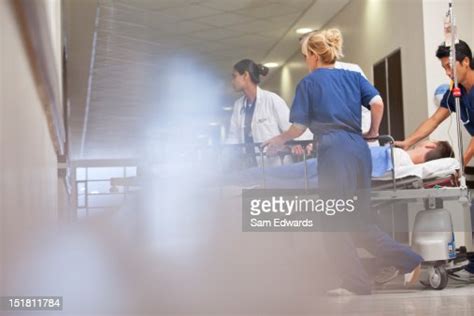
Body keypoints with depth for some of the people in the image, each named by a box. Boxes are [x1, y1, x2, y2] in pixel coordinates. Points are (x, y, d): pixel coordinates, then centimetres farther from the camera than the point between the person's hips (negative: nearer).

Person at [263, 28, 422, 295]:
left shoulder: (308, 83, 4)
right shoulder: (353, 76, 16)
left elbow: (299, 128, 2)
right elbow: (377, 103, 1)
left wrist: (279, 140, 20)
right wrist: (373, 132, 17)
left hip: (334, 153, -6)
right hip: (360, 150, 6)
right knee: (359, 219, 17)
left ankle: (359, 283, 9)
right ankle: (409, 260, 11)